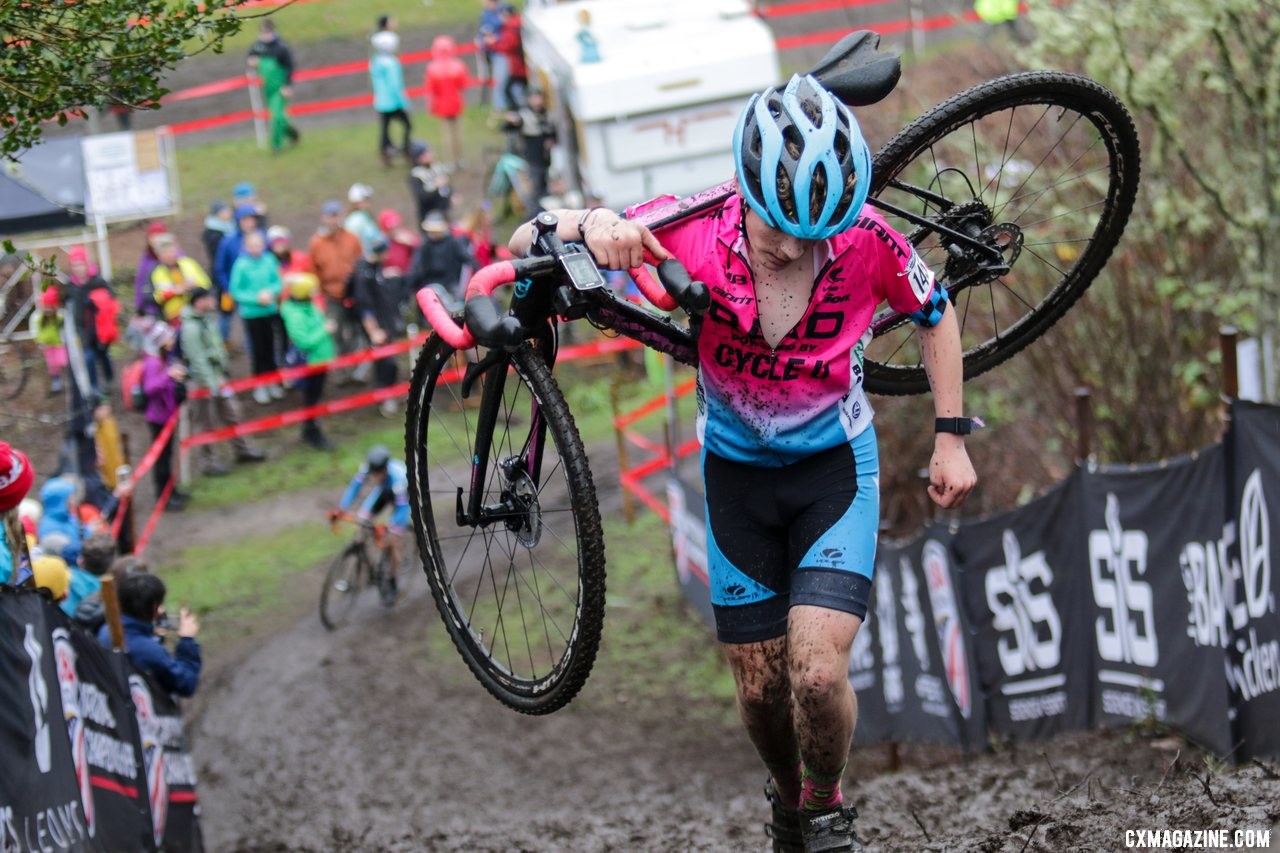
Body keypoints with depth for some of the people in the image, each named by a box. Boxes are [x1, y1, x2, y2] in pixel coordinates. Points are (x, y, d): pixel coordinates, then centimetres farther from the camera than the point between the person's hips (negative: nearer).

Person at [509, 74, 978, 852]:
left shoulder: (866, 241, -25)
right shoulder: (694, 231, -25)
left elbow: (936, 313, -2)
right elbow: (526, 243, -21)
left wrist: (951, 437, -4)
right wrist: (589, 227, -44)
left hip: (835, 466, -1)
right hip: (737, 472, 1)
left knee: (817, 672, -17)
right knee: (762, 685, 7)